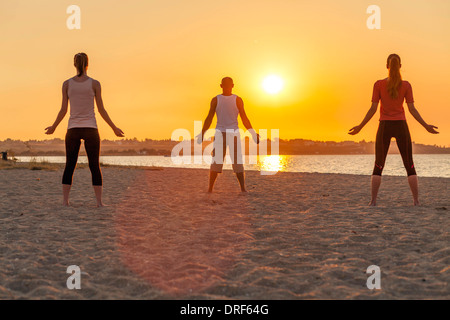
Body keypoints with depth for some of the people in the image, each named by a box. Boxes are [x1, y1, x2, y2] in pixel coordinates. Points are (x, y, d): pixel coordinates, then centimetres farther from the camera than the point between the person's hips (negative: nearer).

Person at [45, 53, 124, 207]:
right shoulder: (95, 84, -3)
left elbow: (63, 110, 1)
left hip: (73, 130, 2)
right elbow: (101, 110, -2)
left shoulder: (67, 84, 2)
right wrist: (114, 128, 8)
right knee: (95, 167, 2)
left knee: (69, 166, 8)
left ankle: (65, 200, 3)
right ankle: (99, 201, -2)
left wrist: (53, 127, 17)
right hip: (90, 129, -2)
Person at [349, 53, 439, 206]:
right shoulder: (406, 85, -3)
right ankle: (416, 200, 0)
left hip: (384, 127, 0)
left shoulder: (378, 84, -5)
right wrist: (426, 126, 2)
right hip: (401, 126, 0)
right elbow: (412, 109, -6)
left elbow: (373, 109, -8)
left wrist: (360, 127, -1)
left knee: (378, 166, 7)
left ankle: (373, 200, -4)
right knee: (410, 166, 8)